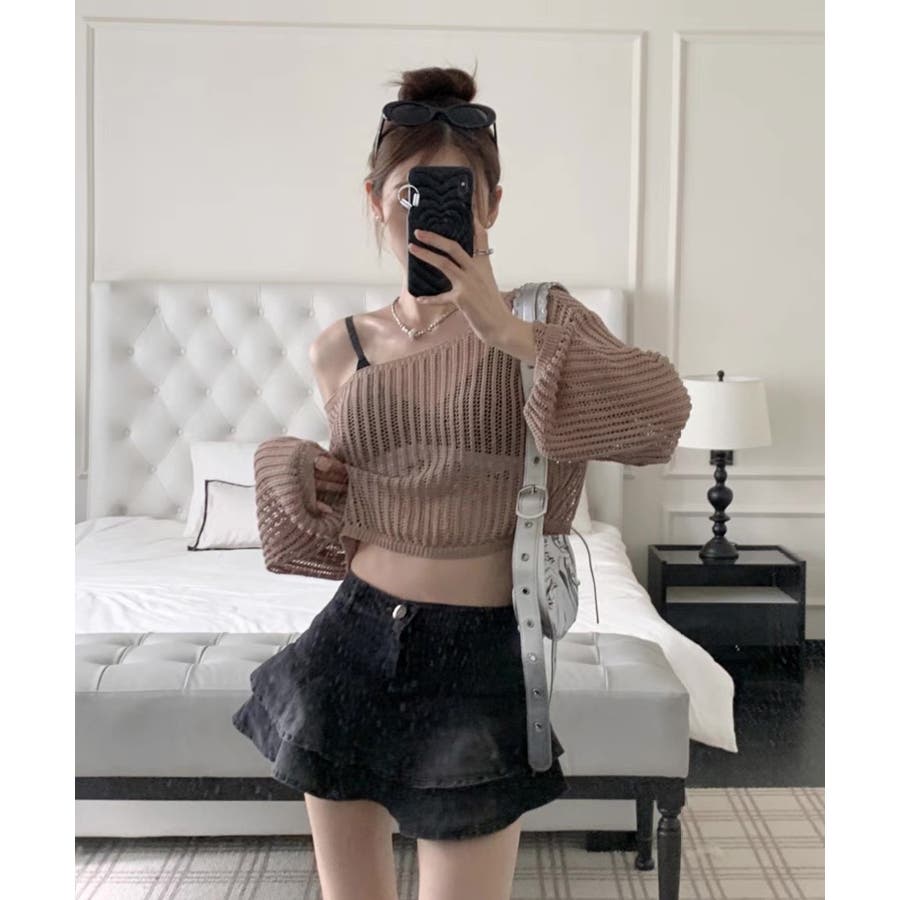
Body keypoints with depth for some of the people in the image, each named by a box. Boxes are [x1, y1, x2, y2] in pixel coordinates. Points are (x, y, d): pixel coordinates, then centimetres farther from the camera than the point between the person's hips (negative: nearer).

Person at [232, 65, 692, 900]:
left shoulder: (541, 315, -4)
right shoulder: (340, 347, 5)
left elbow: (661, 415, -21)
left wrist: (507, 331, -25)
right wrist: (298, 469, -2)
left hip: (480, 663, -3)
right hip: (353, 645, 4)